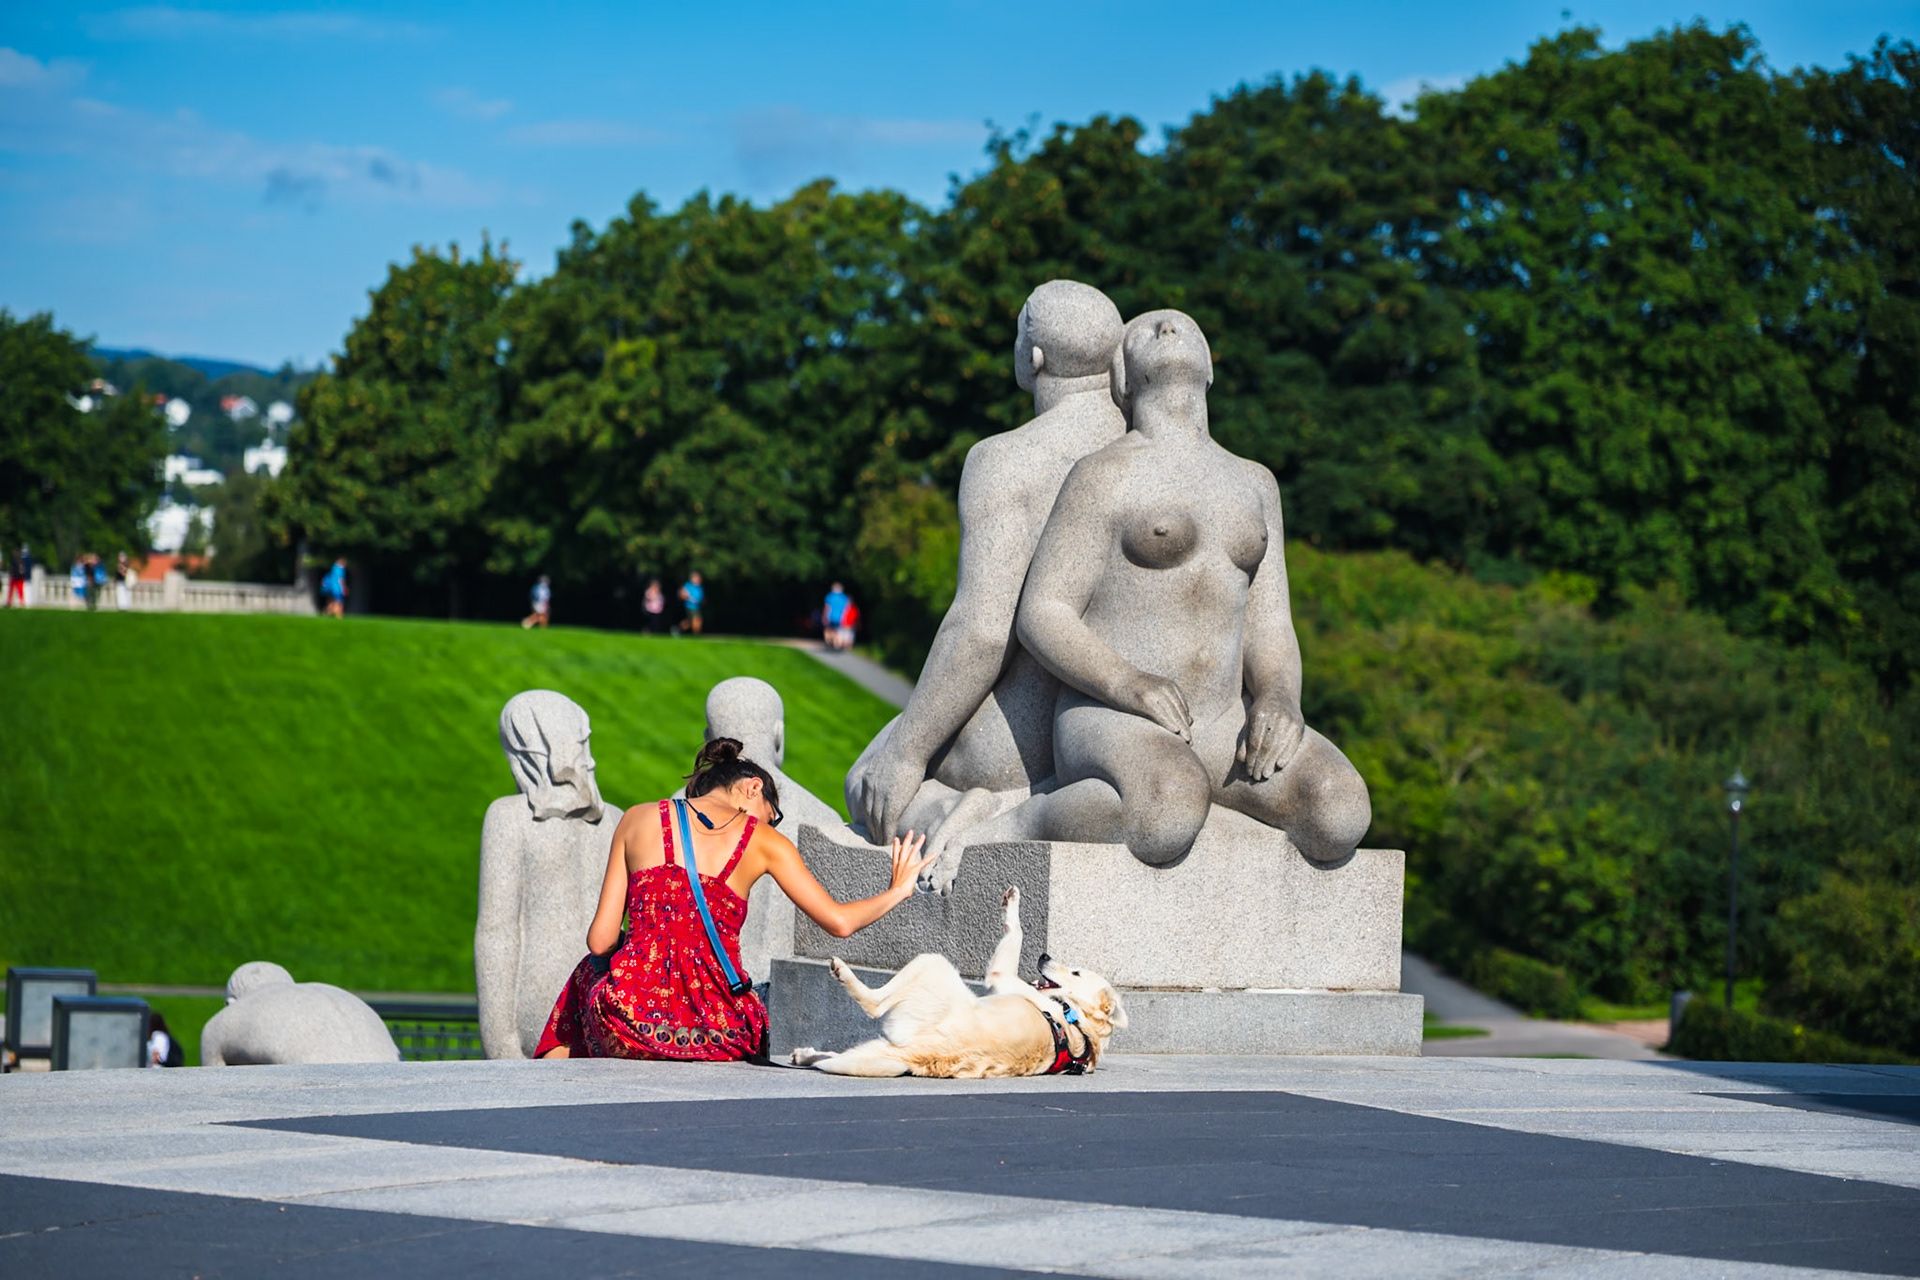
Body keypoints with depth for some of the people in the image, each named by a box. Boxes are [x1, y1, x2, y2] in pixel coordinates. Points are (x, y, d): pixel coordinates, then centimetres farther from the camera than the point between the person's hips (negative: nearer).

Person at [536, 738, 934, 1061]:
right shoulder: (763, 841, 5)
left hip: (628, 1023, 1)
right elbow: (839, 921, 5)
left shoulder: (639, 819, 8)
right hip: (714, 1033, -1)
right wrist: (896, 890, 23)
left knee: (590, 972, 38)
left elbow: (600, 940, 6)